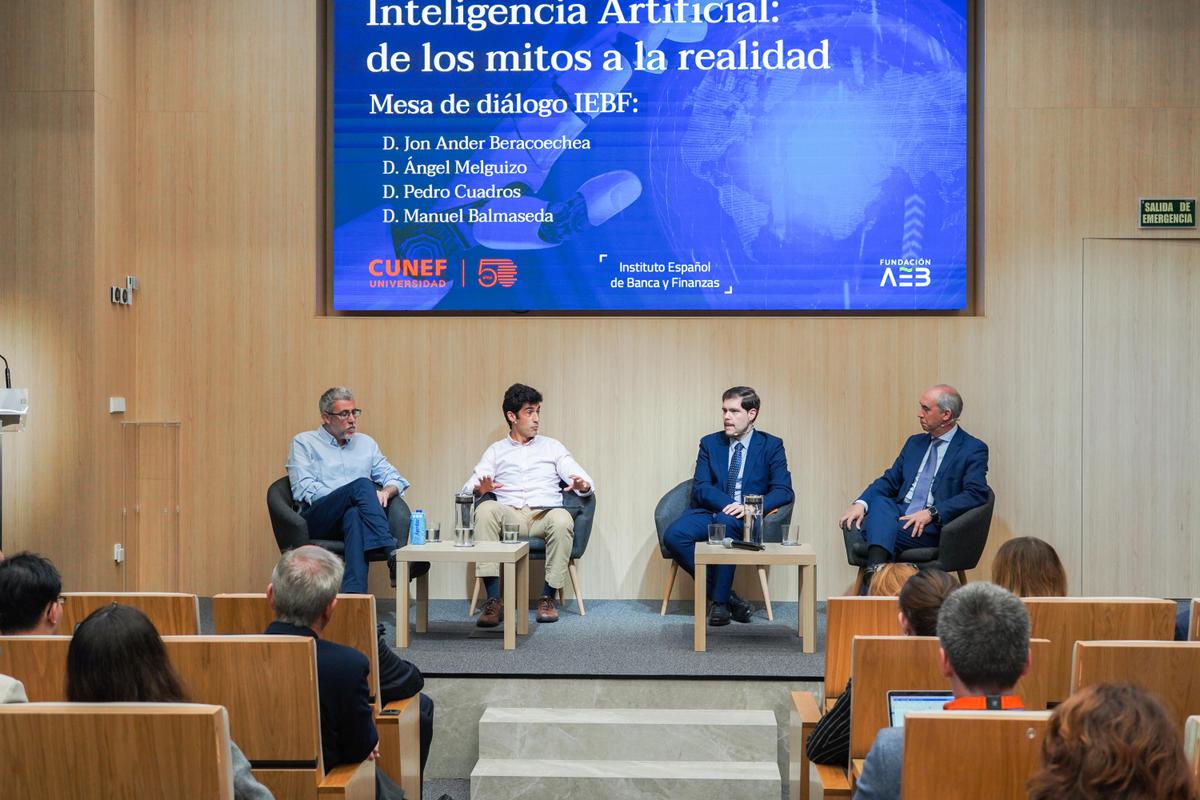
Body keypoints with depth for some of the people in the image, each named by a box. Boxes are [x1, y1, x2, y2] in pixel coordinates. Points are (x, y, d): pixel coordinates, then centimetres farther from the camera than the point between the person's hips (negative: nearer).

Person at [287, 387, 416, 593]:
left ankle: (354, 594, -55)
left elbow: (394, 478, 19)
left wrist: (386, 491, -6)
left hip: (356, 517, 3)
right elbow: (303, 490, -2)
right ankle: (393, 554, -43)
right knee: (362, 485, -31)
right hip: (318, 520, -2)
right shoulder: (303, 443, 12)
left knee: (354, 516, -38)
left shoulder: (366, 443, 25)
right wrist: (344, 495, -12)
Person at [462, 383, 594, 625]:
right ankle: (494, 600, -34)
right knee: (485, 510, -33)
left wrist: (582, 485, -16)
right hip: (508, 516, 0)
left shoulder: (552, 447, 20)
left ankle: (548, 597, -21)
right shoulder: (496, 451, 20)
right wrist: (480, 489, -19)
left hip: (544, 514, 0)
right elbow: (468, 488, 7)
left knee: (562, 519, -35)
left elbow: (587, 483, 10)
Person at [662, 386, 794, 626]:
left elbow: (784, 490, -3)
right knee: (673, 535, -27)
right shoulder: (710, 443, 12)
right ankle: (727, 595, -17)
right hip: (709, 512, 3)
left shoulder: (771, 445, 6)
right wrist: (727, 504, -19)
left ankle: (720, 601, -23)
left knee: (726, 522, -38)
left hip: (745, 519, -3)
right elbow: (700, 487, 2)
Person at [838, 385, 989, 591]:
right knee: (879, 501, -30)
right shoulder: (915, 442, 21)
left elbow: (976, 495, -12)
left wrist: (931, 513, -22)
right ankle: (875, 571, -47)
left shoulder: (974, 449, 1)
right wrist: (860, 504, -5)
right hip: (898, 516, 5)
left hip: (932, 527, -5)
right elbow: (889, 481, 16)